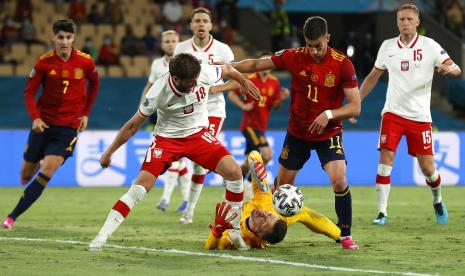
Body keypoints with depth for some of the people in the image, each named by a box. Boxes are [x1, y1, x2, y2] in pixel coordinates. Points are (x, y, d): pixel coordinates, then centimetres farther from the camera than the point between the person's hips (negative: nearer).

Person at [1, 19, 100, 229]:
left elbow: (94, 83, 15)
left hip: (69, 126, -1)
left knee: (47, 171, -19)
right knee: (26, 176, 7)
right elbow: (29, 92, -1)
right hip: (43, 123, 1)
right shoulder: (44, 62, -7)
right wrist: (35, 117, -17)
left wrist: (85, 113, 10)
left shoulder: (85, 62, -5)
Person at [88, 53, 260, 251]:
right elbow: (134, 125, -15)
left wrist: (244, 82, 23)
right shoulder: (158, 92, -28)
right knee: (140, 187, -18)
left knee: (233, 172, -16)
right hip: (167, 137, -3)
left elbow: (227, 70, 3)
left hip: (198, 134, 3)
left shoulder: (205, 73, -23)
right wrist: (109, 153, -8)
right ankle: (101, 237, -13)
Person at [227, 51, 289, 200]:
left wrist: (281, 98, -11)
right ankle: (249, 182, -6)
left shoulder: (274, 82, 4)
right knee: (267, 154, -21)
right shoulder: (249, 80, -12)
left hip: (261, 126, 7)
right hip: (249, 124, -7)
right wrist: (243, 105, -19)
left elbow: (275, 106, 9)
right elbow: (231, 94, -5)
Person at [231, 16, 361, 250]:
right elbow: (256, 65, 0)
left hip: (328, 134, -3)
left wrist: (329, 114, -31)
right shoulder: (294, 57, -11)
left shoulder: (342, 64, -18)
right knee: (282, 184, 11)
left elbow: (355, 107, -16)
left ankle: (345, 236, -6)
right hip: (297, 132, 3)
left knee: (339, 180, -21)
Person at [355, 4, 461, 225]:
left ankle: (437, 201, 32)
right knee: (385, 160, -12)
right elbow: (373, 77, 17)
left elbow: (456, 69, -10)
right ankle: (382, 212, -7)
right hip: (392, 113, 1)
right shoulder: (387, 46, 5)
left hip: (420, 116, -1)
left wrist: (449, 69, -34)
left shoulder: (429, 46, -4)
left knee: (427, 168, 2)